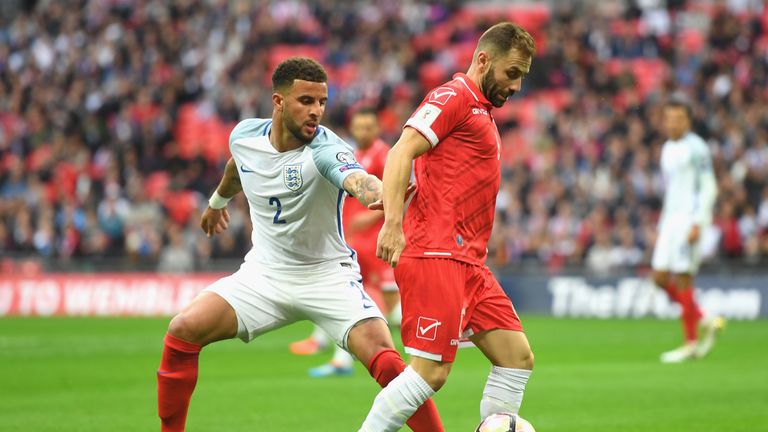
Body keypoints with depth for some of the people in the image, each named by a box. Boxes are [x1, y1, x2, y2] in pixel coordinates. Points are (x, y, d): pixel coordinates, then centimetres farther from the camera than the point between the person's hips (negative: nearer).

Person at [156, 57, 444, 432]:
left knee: (385, 360, -24)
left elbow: (357, 180, -48)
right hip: (265, 272, 4)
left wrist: (386, 198, -71)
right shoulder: (244, 135, -8)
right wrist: (218, 201, 40)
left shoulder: (326, 149, -23)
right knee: (183, 331, -13)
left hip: (327, 275, -4)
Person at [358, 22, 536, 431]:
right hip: (436, 256, -10)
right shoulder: (454, 97, -5)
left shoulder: (482, 111, 24)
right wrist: (393, 223, -27)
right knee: (430, 372, -14)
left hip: (468, 261, 10)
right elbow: (401, 152, -17)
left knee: (517, 358, 5)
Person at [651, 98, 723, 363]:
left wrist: (697, 223, -19)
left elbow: (708, 188, -12)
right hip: (671, 219, 8)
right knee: (660, 277, 1)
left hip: (690, 218, -8)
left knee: (682, 279, -9)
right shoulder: (668, 149, 17)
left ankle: (691, 343, -2)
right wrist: (662, 225, 22)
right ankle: (705, 322, 13)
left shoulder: (695, 148, -9)